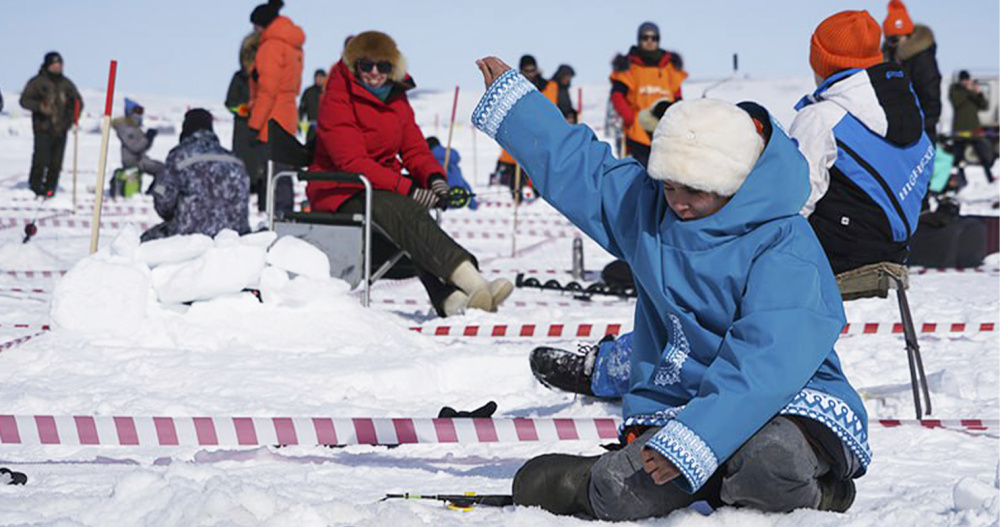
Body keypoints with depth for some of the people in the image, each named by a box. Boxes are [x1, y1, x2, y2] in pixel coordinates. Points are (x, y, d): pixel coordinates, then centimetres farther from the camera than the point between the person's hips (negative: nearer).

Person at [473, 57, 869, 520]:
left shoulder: (784, 247, -17)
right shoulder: (645, 206, 5)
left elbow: (762, 363, -28)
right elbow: (572, 164, 22)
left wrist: (690, 442, -37)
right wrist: (508, 98, 32)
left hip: (788, 399, -5)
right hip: (677, 402, 5)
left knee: (773, 464, -40)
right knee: (623, 496, -23)